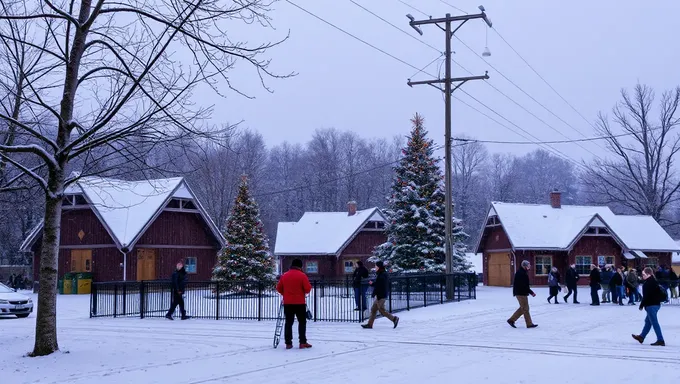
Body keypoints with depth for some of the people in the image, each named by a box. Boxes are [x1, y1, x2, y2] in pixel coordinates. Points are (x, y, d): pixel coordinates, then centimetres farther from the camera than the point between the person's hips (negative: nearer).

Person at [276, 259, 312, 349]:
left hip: (287, 303, 4)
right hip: (300, 303, -3)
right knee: (302, 322, 5)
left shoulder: (284, 276, 5)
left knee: (288, 322, 8)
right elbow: (308, 288, -11)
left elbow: (279, 288, 8)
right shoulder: (302, 275, -8)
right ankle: (303, 342, 1)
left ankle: (288, 343, 6)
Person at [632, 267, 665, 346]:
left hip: (651, 305, -11)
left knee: (654, 322, -8)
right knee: (648, 321, 20)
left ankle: (660, 340, -8)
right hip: (656, 304, 11)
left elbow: (646, 296, -21)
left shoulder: (648, 283, -18)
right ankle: (641, 337, 33)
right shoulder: (653, 281, 13)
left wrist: (641, 305, -11)